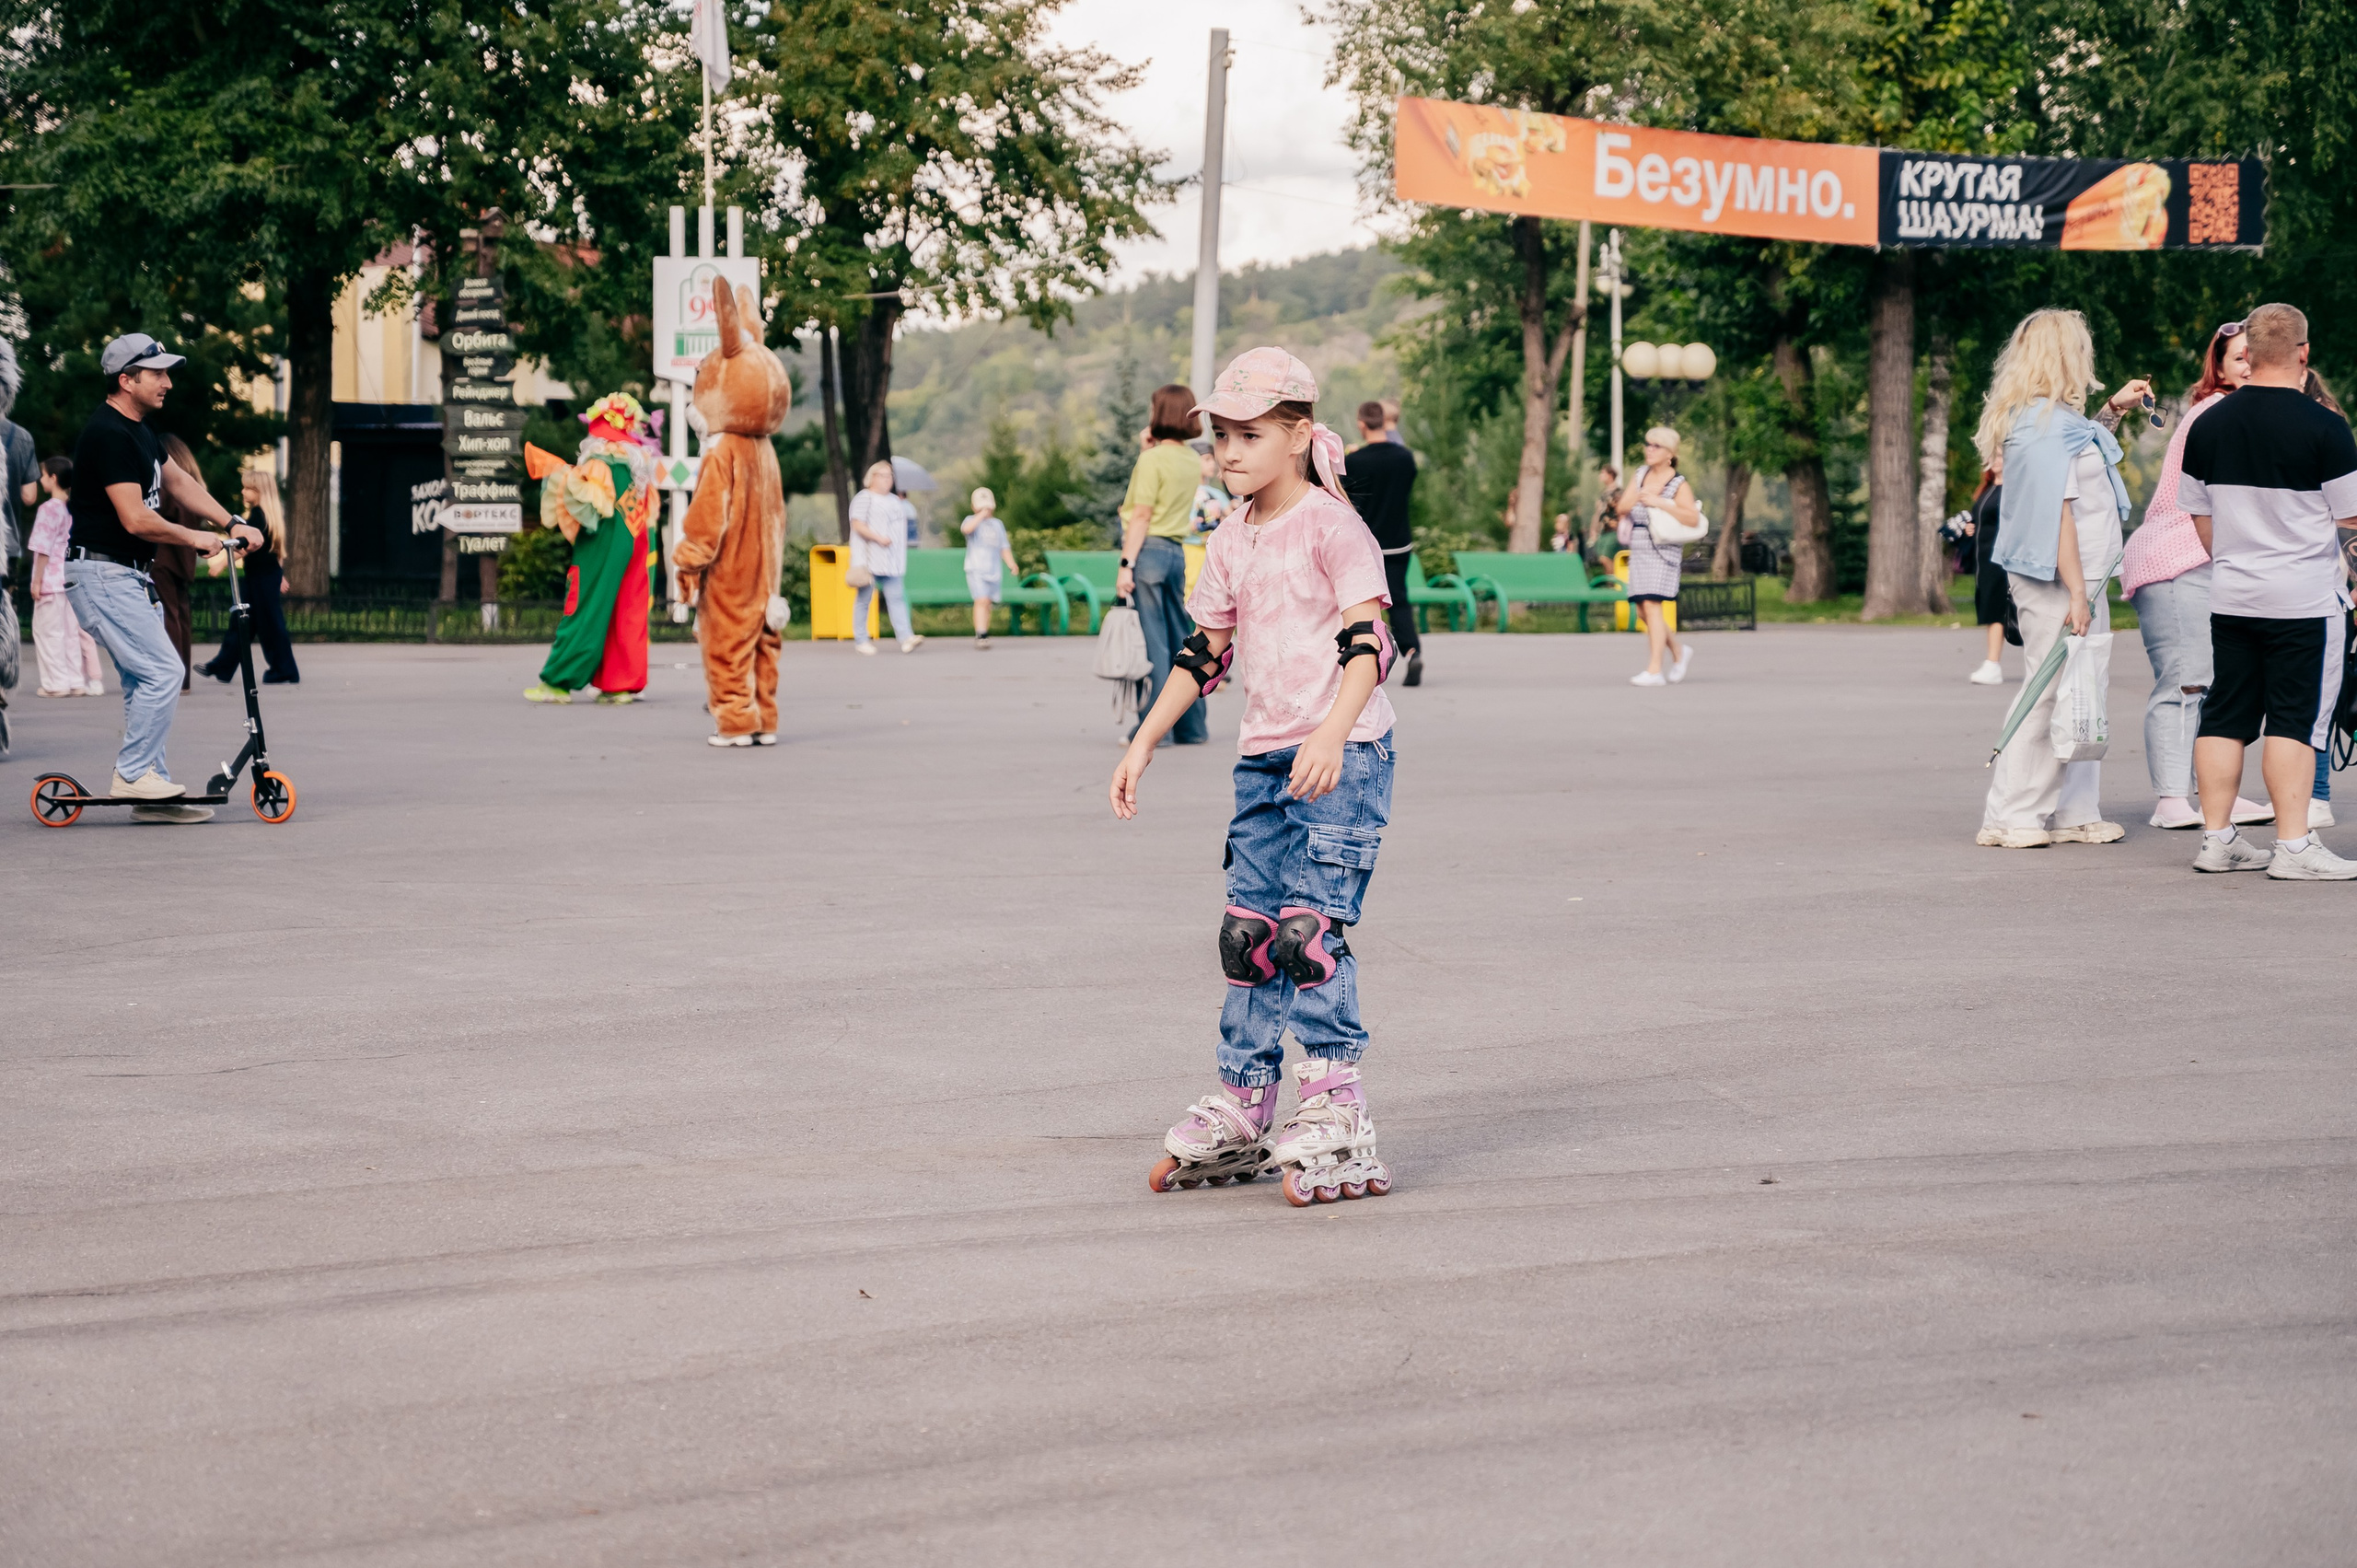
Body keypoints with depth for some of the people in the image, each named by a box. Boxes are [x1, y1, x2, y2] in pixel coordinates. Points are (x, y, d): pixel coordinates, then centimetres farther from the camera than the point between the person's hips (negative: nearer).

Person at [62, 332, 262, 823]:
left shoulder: (138, 429, 14)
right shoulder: (108, 434, -19)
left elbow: (177, 481, 23)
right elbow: (135, 519, -23)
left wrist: (232, 523, 12)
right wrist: (195, 539, -9)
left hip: (128, 575, 10)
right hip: (100, 574, -10)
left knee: (144, 680, 11)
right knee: (163, 671, -13)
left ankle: (151, 793, 14)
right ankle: (132, 774, -3)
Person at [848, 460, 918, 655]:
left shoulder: (895, 500, 18)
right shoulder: (864, 498, -5)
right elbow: (857, 525, -15)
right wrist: (878, 538, -23)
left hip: (890, 561, 6)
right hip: (868, 558, -6)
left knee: (896, 597, -6)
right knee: (864, 598, 2)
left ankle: (905, 638, -16)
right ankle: (860, 640, 10)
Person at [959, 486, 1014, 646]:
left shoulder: (998, 524, 16)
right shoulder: (972, 520, 1)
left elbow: (1004, 548, 17)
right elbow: (966, 529, -24)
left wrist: (1011, 565, 3)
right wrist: (981, 515, -24)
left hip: (993, 571, 5)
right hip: (976, 569, -5)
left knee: (987, 603, 8)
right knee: (981, 601, -18)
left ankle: (983, 636, 18)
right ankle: (981, 635, -22)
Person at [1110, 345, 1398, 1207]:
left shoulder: (1329, 525, -8)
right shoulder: (1231, 544, 14)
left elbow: (1367, 644, -15)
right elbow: (1204, 654, 20)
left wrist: (1331, 737, -28)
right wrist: (1142, 746, 16)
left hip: (1342, 756, -7)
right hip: (1262, 759, 7)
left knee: (1309, 925, -13)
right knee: (1247, 931, 7)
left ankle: (1334, 1111, -10)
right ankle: (1241, 1111, 15)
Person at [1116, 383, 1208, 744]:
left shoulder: (1151, 459, -11)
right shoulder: (1194, 461, 10)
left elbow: (1141, 515, -15)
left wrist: (1126, 564, -16)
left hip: (1150, 550, -7)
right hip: (1178, 550, 7)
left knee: (1152, 641, -5)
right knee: (1181, 639, 12)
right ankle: (1192, 725, 15)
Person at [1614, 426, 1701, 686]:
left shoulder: (1678, 484, -4)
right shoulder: (1641, 476, 13)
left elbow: (1693, 518, -15)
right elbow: (1620, 509, 8)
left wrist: (1660, 502, -18)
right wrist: (1641, 494, -9)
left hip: (1662, 550, -7)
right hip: (1638, 549, 7)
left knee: (1652, 605, -17)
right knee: (1642, 611, 9)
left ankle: (1654, 671, -18)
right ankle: (1678, 650, 32)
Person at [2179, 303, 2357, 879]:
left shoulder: (2208, 425, 4)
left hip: (2231, 595, 5)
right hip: (2305, 597, -5)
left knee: (2225, 716, 9)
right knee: (2295, 719, -3)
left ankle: (2217, 838, 12)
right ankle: (2293, 846, -4)